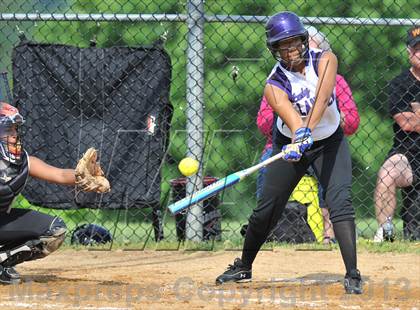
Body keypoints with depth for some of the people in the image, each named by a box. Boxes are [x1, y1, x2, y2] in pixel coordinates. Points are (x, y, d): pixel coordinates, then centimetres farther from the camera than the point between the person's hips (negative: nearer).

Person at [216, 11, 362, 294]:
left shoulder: (324, 60, -20)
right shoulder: (275, 85, -21)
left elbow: (321, 97, -38)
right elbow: (292, 119, -38)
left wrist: (308, 131, -53)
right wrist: (298, 138, -61)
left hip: (330, 142, 0)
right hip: (290, 143, 0)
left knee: (340, 202, -19)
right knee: (267, 209, 5)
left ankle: (353, 275, -20)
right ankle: (243, 267, 28)